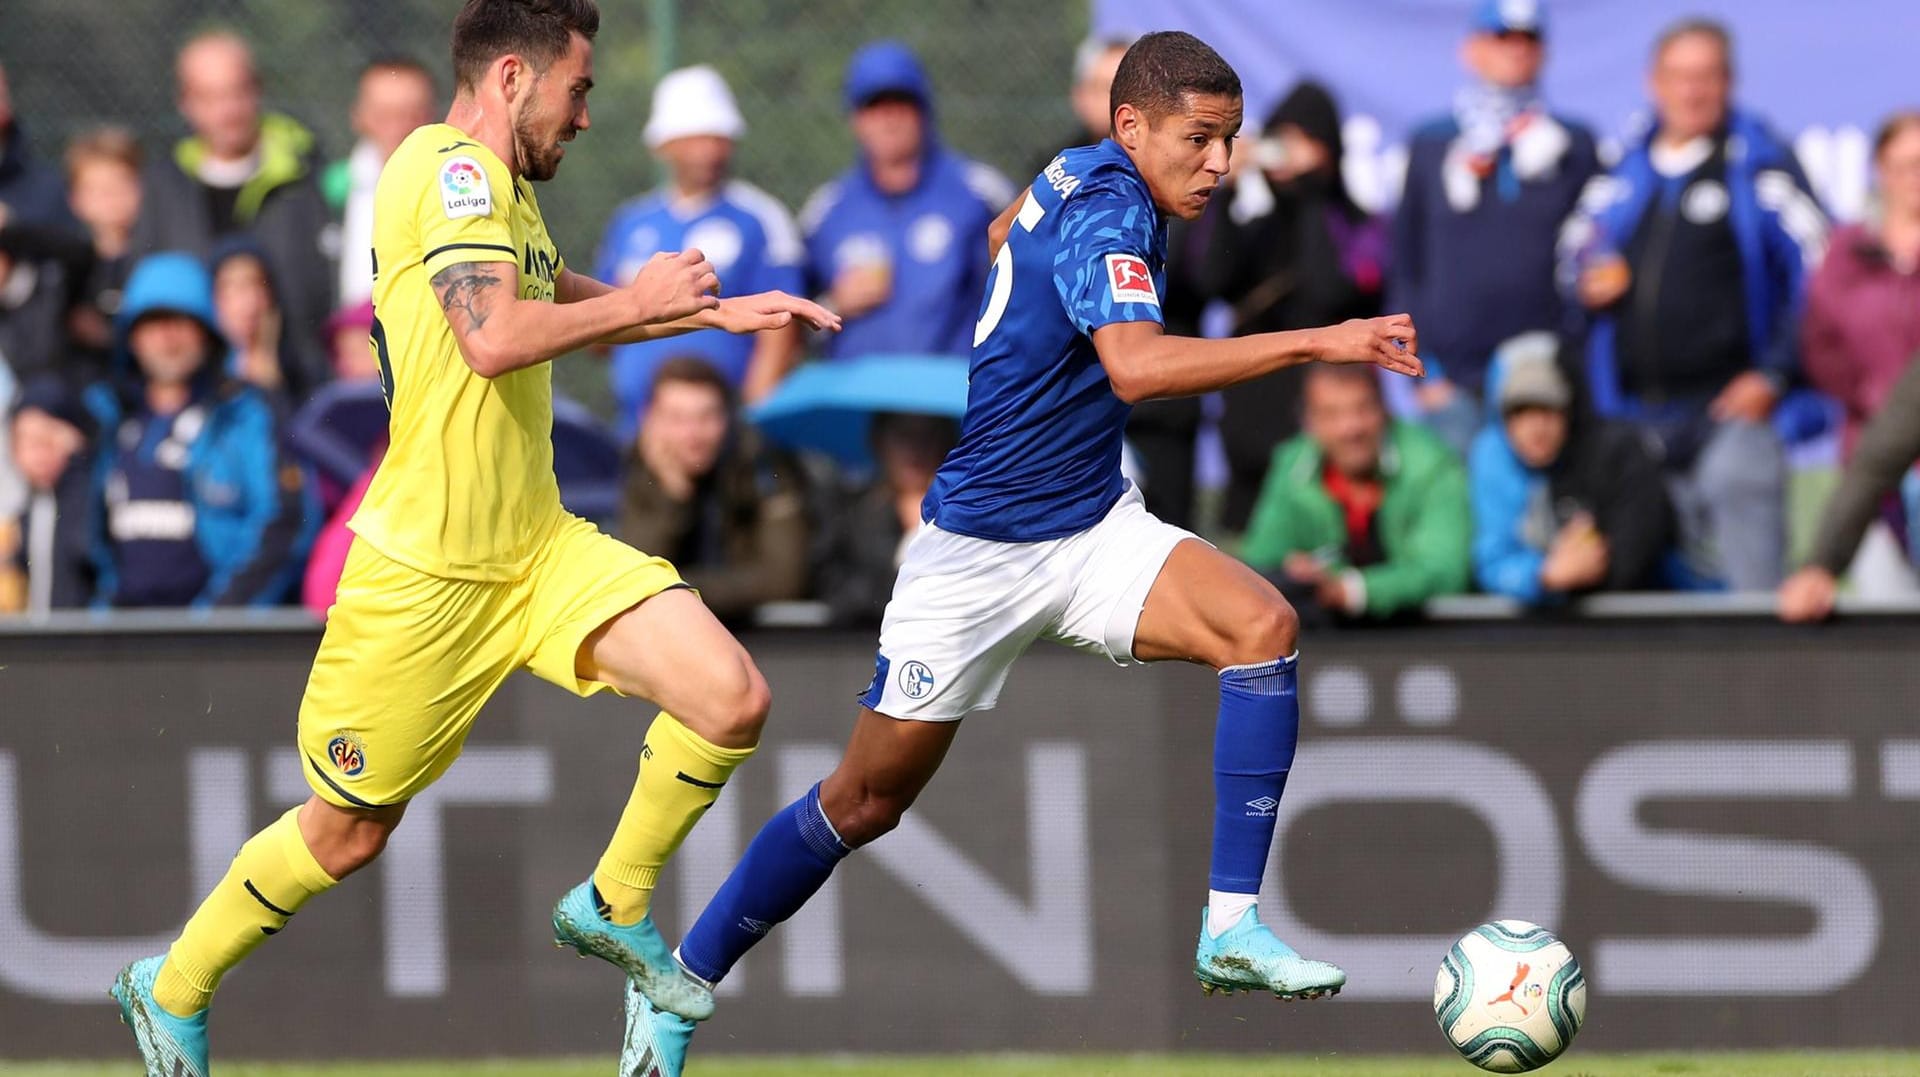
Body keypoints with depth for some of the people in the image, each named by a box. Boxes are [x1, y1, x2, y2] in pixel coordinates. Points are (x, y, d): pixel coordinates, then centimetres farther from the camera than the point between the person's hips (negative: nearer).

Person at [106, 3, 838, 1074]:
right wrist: (638, 302, -18)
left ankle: (615, 905, 11)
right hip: (424, 573, -8)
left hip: (539, 547, 8)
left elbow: (563, 296, 35)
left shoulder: (503, 190, 13)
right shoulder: (448, 167, -16)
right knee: (349, 832, 5)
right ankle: (173, 989, 28)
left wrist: (718, 311, 29)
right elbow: (493, 338, -30)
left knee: (733, 701, -11)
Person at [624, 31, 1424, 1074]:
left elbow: (1002, 234, 25)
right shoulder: (1107, 213, -23)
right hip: (979, 548, -8)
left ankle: (1230, 929, -18)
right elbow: (1137, 363, -41)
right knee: (865, 800, 2)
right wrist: (1318, 342, -43)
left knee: (1261, 625, -19)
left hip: (1093, 530, 8)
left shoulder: (1082, 173, 3)